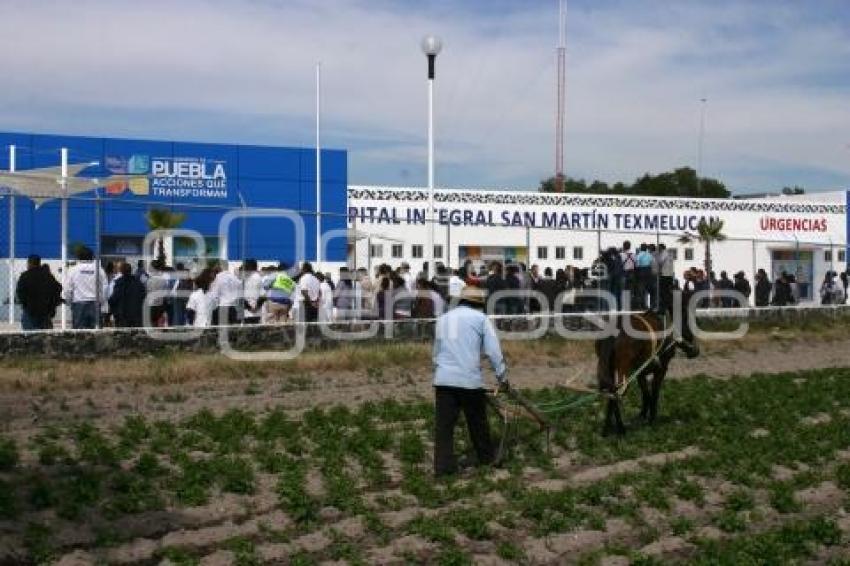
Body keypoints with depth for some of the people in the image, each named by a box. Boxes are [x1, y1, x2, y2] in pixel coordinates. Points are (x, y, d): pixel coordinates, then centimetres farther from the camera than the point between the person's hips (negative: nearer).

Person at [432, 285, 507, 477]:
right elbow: (494, 351, -2)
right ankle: (486, 457, 29)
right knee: (478, 422, 14)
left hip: (443, 380, 3)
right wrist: (502, 377, 5)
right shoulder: (480, 318, 2)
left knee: (444, 424, 4)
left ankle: (443, 466, -1)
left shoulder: (443, 318, 17)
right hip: (470, 380, -3)